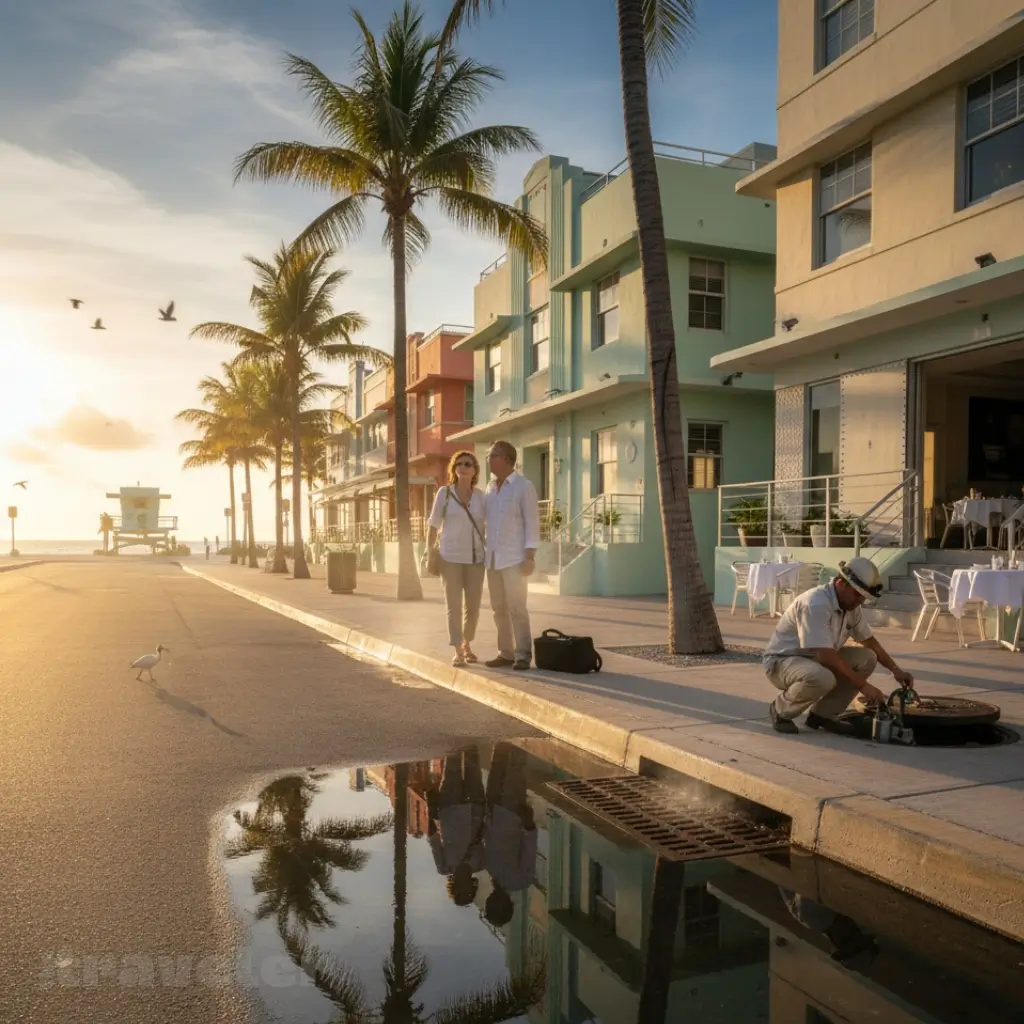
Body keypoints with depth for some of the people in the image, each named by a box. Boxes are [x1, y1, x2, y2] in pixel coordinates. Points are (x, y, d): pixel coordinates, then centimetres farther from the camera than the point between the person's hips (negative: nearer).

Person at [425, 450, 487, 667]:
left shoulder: (481, 496, 4)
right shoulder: (444, 493, -1)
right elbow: (434, 524, 3)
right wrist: (428, 551, -1)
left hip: (475, 557, 2)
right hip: (451, 556, -2)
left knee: (473, 605, 8)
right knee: (454, 605, -2)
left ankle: (467, 645, 28)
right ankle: (457, 651, 4)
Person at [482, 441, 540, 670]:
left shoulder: (523, 486, -4)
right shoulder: (490, 488, 14)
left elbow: (532, 522, -8)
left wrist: (530, 556, -14)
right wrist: (485, 552, 10)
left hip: (514, 557, -6)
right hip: (493, 557, 6)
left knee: (516, 608, -7)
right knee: (499, 608, 7)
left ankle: (522, 655, -2)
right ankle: (506, 653, 13)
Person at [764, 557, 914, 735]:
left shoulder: (851, 606, 0)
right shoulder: (816, 604, -29)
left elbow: (869, 641, 14)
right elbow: (826, 656, -31)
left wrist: (895, 669, 2)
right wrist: (862, 685, -25)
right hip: (782, 661, -9)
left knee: (867, 658, -4)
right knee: (823, 678, -38)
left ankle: (823, 714, 3)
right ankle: (780, 710, -9)